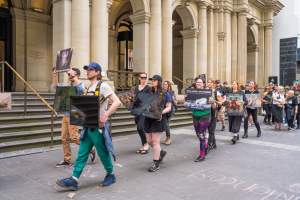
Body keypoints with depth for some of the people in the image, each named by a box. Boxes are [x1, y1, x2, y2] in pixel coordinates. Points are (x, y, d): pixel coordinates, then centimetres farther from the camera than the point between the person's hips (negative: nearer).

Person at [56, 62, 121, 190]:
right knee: (82, 154, 6)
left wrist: (105, 116, -28)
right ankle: (74, 180, 10)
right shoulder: (89, 88, 14)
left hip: (98, 126, -8)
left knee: (103, 153, 6)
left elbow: (117, 102, -21)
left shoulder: (103, 86, -12)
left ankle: (110, 175, 26)